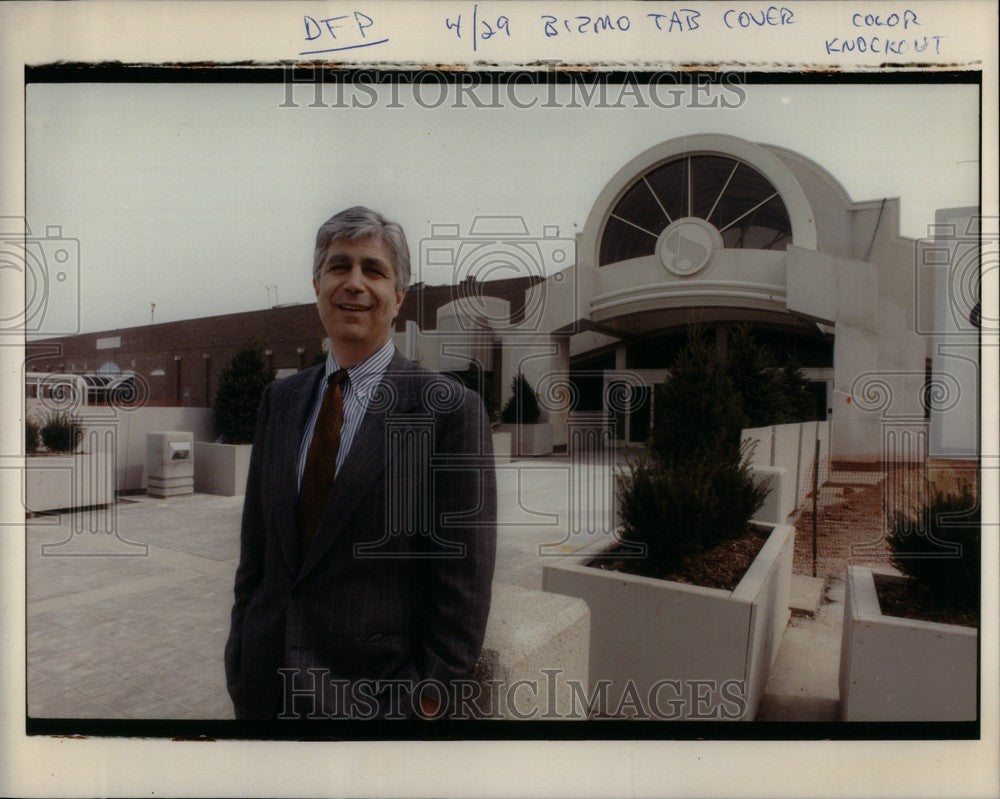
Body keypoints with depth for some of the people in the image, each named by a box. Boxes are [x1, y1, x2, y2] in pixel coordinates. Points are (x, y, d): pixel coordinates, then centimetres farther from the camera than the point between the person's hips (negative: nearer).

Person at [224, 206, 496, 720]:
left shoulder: (452, 409, -13)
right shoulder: (279, 400, 4)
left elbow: (463, 582, -13)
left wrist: (426, 699, -12)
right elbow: (255, 548, 8)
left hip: (380, 692, -4)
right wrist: (241, 661, 6)